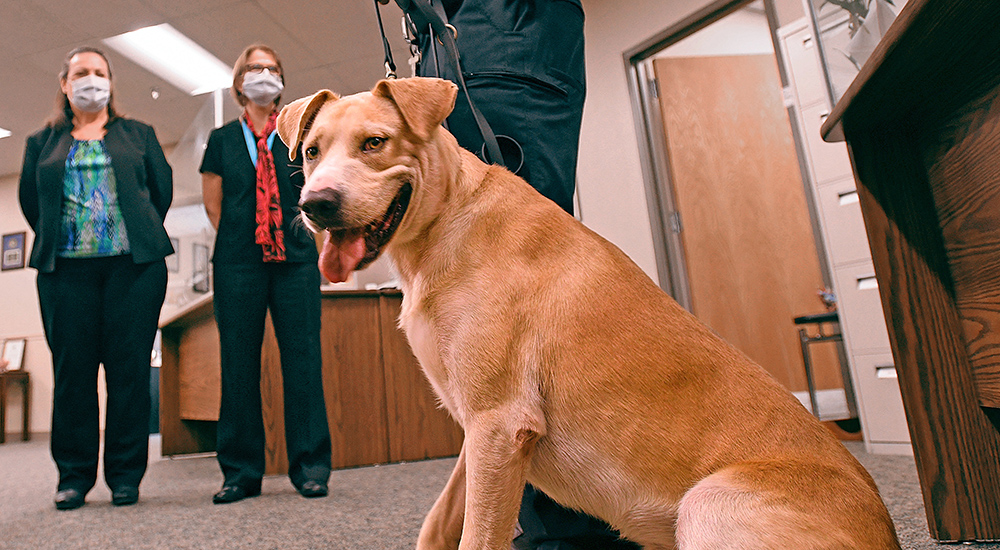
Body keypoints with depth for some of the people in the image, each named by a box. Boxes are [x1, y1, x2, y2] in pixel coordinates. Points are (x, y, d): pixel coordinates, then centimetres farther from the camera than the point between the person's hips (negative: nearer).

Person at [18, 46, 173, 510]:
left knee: (129, 367, -3)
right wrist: (54, 239, 14)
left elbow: (162, 189, 13)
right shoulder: (42, 142, 18)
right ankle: (74, 475, 10)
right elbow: (29, 200, 20)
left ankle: (125, 474, 4)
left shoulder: (139, 135, 15)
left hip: (133, 264, -1)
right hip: (66, 267, 2)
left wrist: (142, 237, 11)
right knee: (72, 368, 0)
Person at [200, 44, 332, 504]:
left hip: (295, 258, 0)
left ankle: (310, 466, 2)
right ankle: (241, 471, 9)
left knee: (302, 358, -5)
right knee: (238, 361, 0)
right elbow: (213, 205, 15)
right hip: (238, 261, 1)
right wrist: (242, 238, 6)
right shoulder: (222, 139, 16)